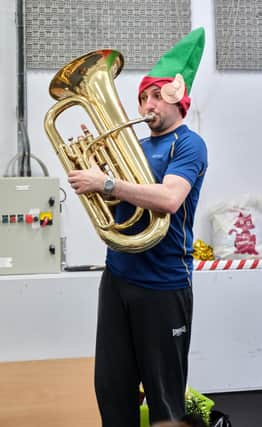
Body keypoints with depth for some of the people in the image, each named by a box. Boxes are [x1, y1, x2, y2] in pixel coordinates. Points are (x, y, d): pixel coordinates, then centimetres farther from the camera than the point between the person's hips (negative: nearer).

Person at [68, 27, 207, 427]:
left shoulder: (188, 144, -8)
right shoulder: (138, 146, 14)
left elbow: (169, 199, -26)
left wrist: (105, 182, -25)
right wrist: (91, 166, -2)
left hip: (163, 285, -7)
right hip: (117, 276, 7)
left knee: (164, 392, 6)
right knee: (111, 385, 13)